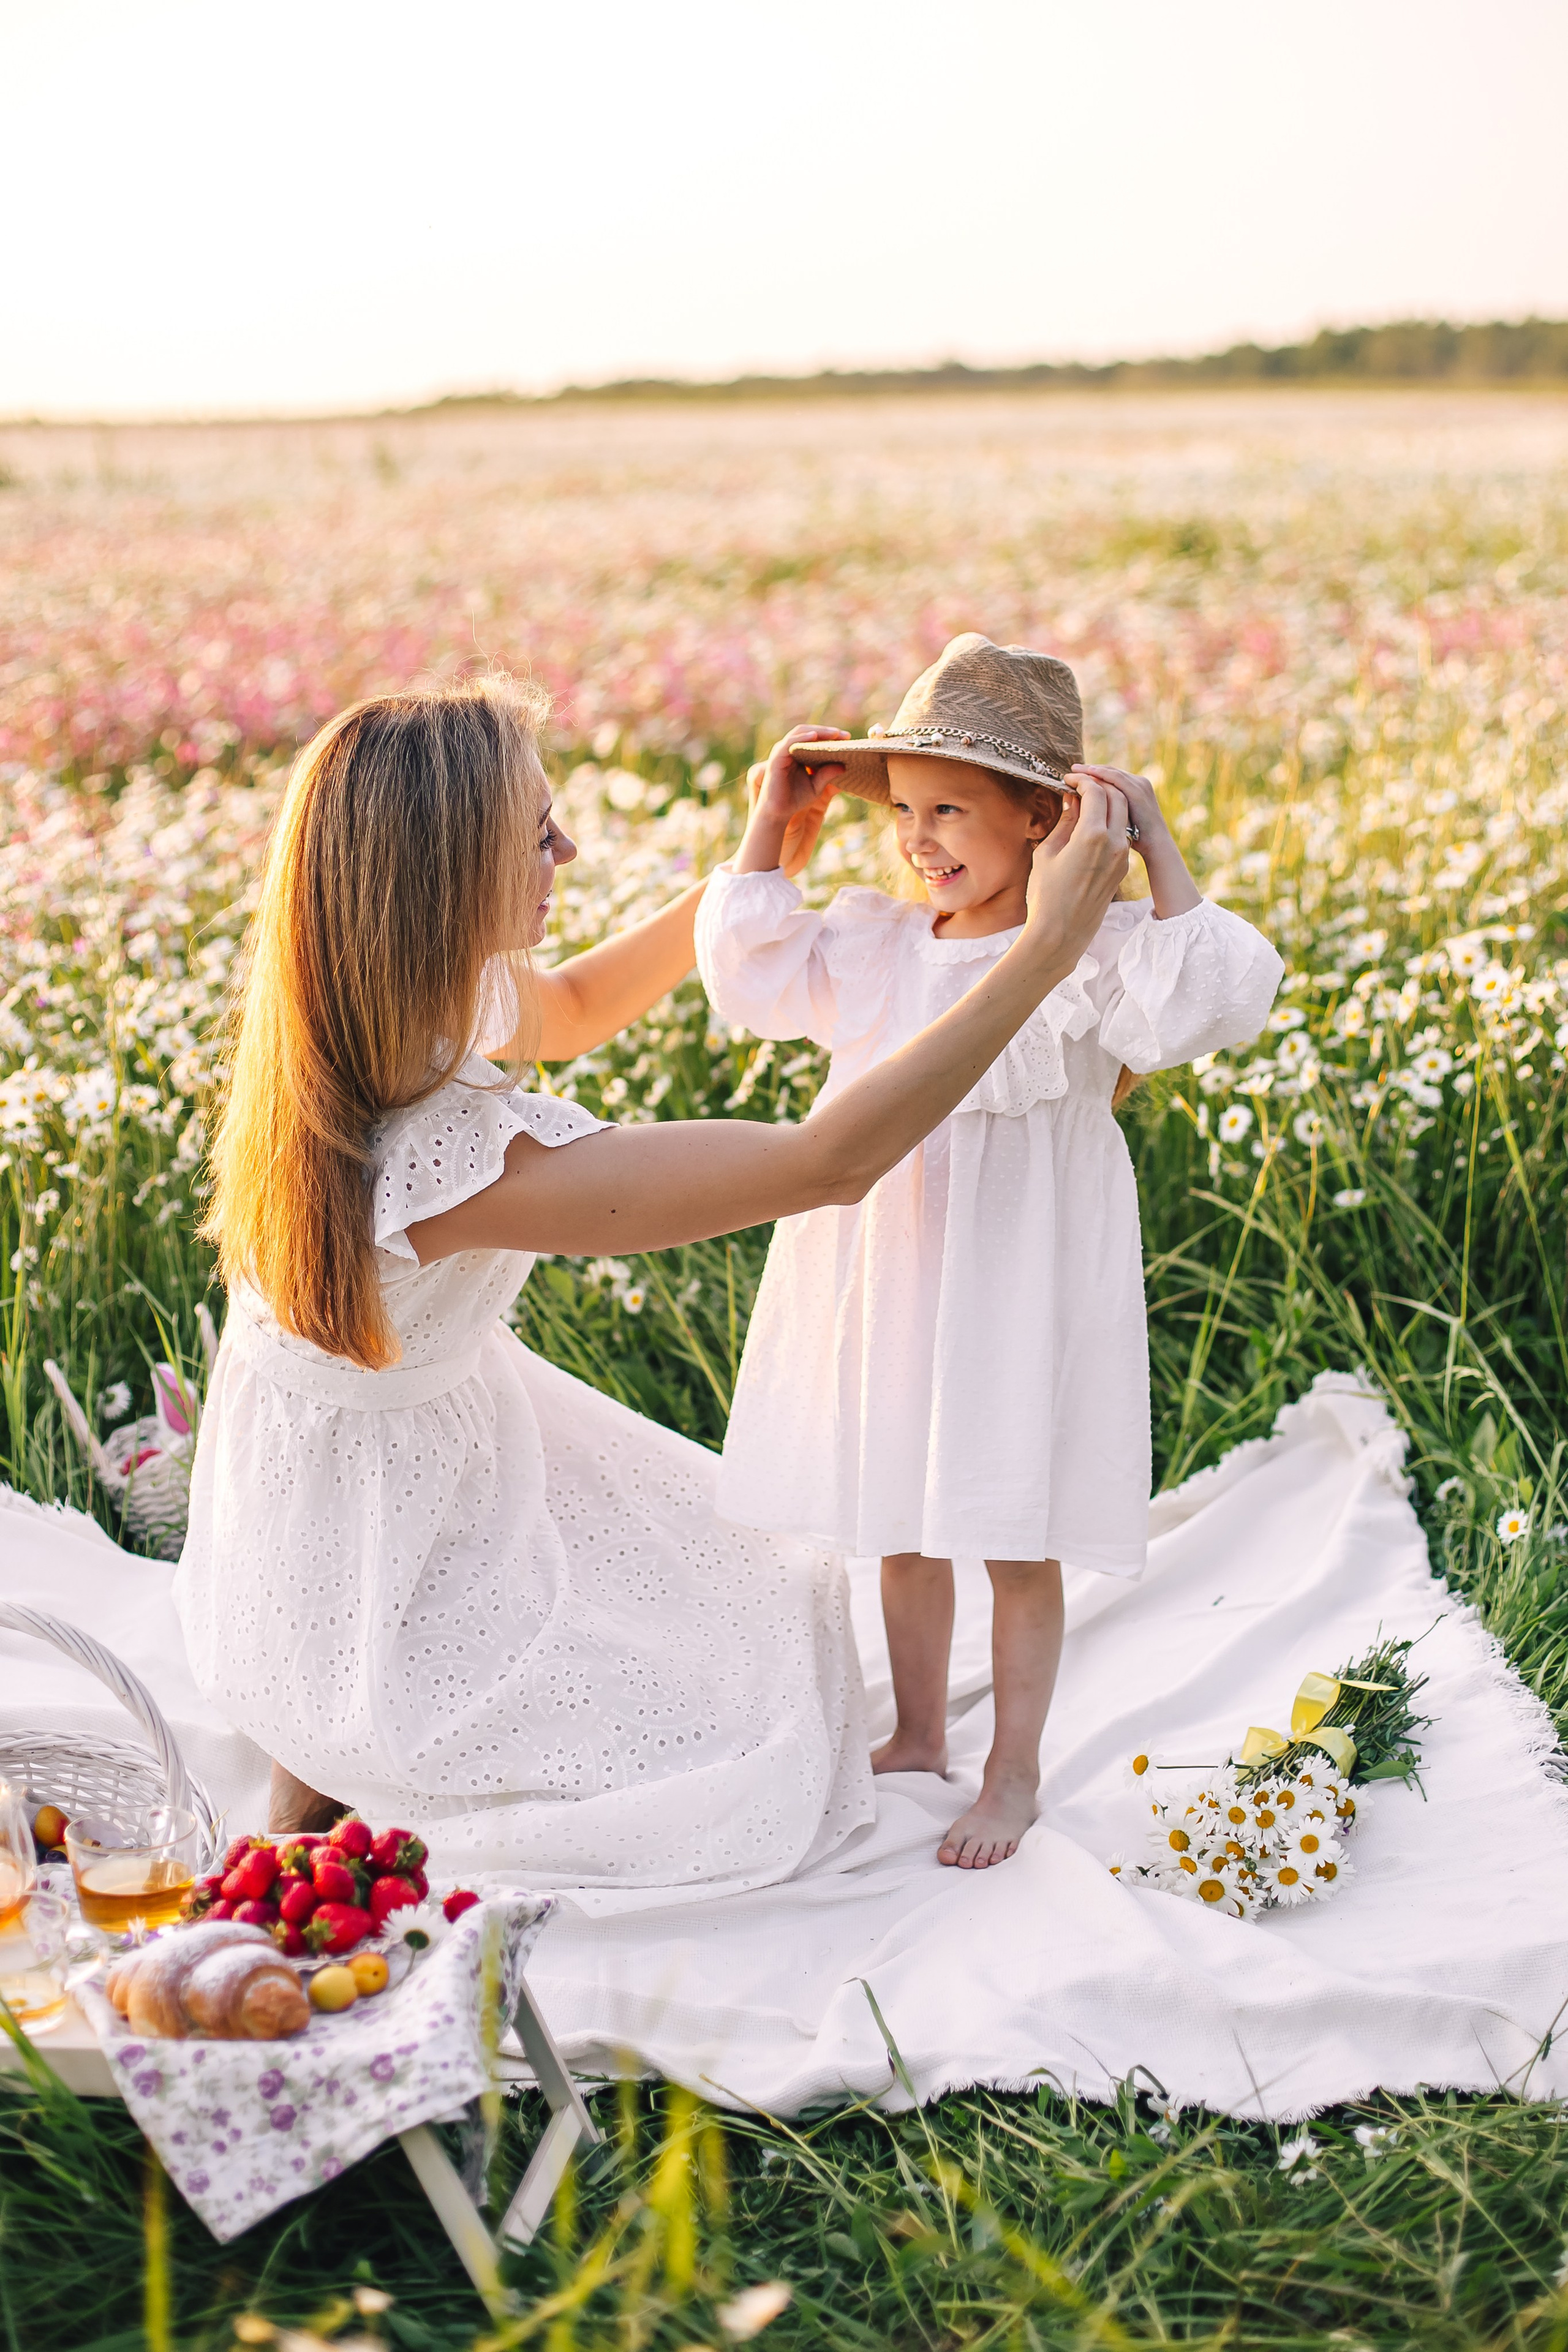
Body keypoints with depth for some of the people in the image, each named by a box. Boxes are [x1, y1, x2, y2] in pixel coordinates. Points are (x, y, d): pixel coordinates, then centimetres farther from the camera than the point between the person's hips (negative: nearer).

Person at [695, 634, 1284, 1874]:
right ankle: (919, 1735, 39)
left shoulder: (1095, 952, -15)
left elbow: (1217, 1001, -30)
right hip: (884, 1279, 6)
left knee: (1018, 1541, 7)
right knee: (900, 1526, 19)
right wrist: (773, 828, 4)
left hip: (1020, 1286, -6)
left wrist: (1158, 854, -31)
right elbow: (749, 976, 11)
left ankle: (1015, 1772, 26)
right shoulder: (875, 944, 3)